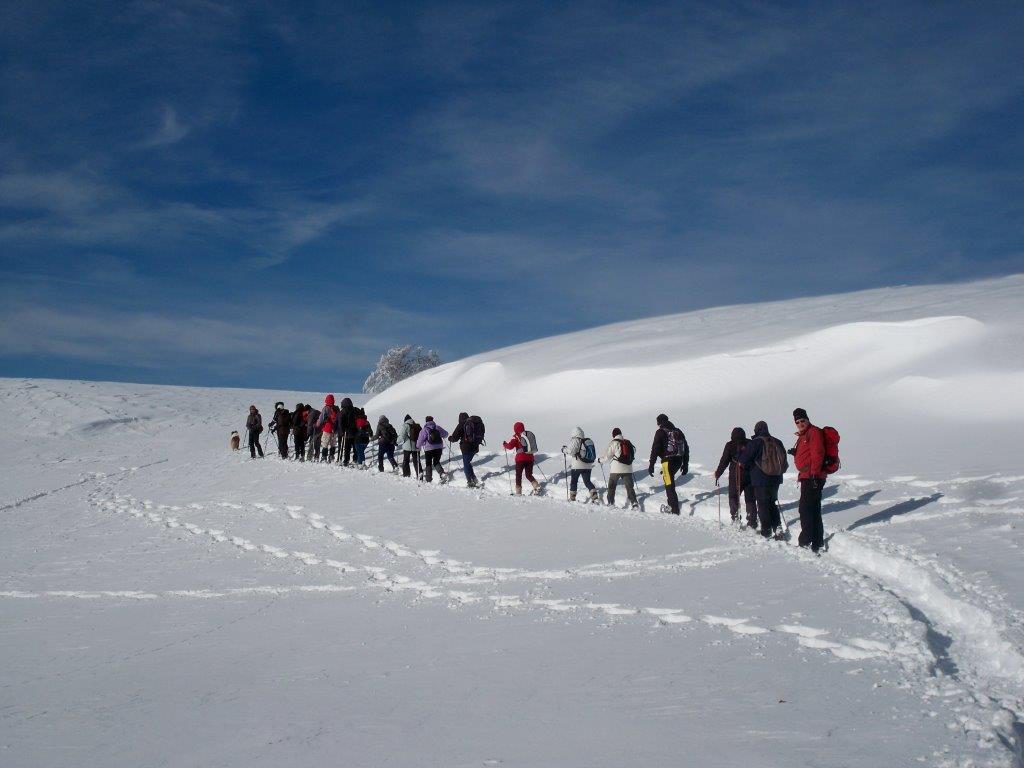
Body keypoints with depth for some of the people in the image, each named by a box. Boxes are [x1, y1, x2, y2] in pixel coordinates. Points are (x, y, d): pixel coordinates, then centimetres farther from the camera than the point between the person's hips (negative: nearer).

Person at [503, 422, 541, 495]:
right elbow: (534, 446, 17)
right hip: (530, 458, 5)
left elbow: (510, 446, -13)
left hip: (521, 458, -5)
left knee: (518, 475, 9)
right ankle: (537, 486, -4)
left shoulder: (516, 436, -8)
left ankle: (518, 492, 8)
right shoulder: (530, 434, 8)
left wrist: (505, 444, 6)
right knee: (529, 475, 17)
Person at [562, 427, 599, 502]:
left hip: (577, 466, -6)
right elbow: (594, 454, 15)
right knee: (587, 481, 12)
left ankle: (572, 498, 13)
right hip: (588, 466, 6)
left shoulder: (575, 441, -13)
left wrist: (564, 449, -1)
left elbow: (571, 451, -18)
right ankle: (594, 496, -1)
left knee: (573, 481, 9)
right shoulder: (589, 441, 8)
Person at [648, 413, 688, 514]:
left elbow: (655, 449, -9)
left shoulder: (660, 432, -3)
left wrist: (651, 465, -7)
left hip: (668, 461, -7)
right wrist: (685, 464, 22)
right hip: (679, 461, 7)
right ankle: (672, 504, 23)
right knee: (668, 480, 26)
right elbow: (686, 448, 17)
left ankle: (675, 510, -8)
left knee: (670, 485, -4)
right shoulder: (678, 431, 15)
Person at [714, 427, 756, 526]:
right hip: (750, 476, 3)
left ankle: (735, 519, -2)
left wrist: (718, 474, 8)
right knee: (750, 499, 11)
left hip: (735, 477, -3)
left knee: (733, 498, 10)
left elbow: (724, 461, -4)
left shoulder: (730, 445, -4)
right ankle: (752, 521, 9)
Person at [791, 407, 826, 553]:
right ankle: (816, 543, 18)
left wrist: (814, 474, -25)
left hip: (813, 477, -11)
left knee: (806, 509, -10)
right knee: (813, 510, 13)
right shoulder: (803, 436, 21)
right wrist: (795, 452, 10)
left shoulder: (814, 432, -10)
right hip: (806, 477, 11)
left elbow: (817, 454, -19)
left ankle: (806, 541, -8)